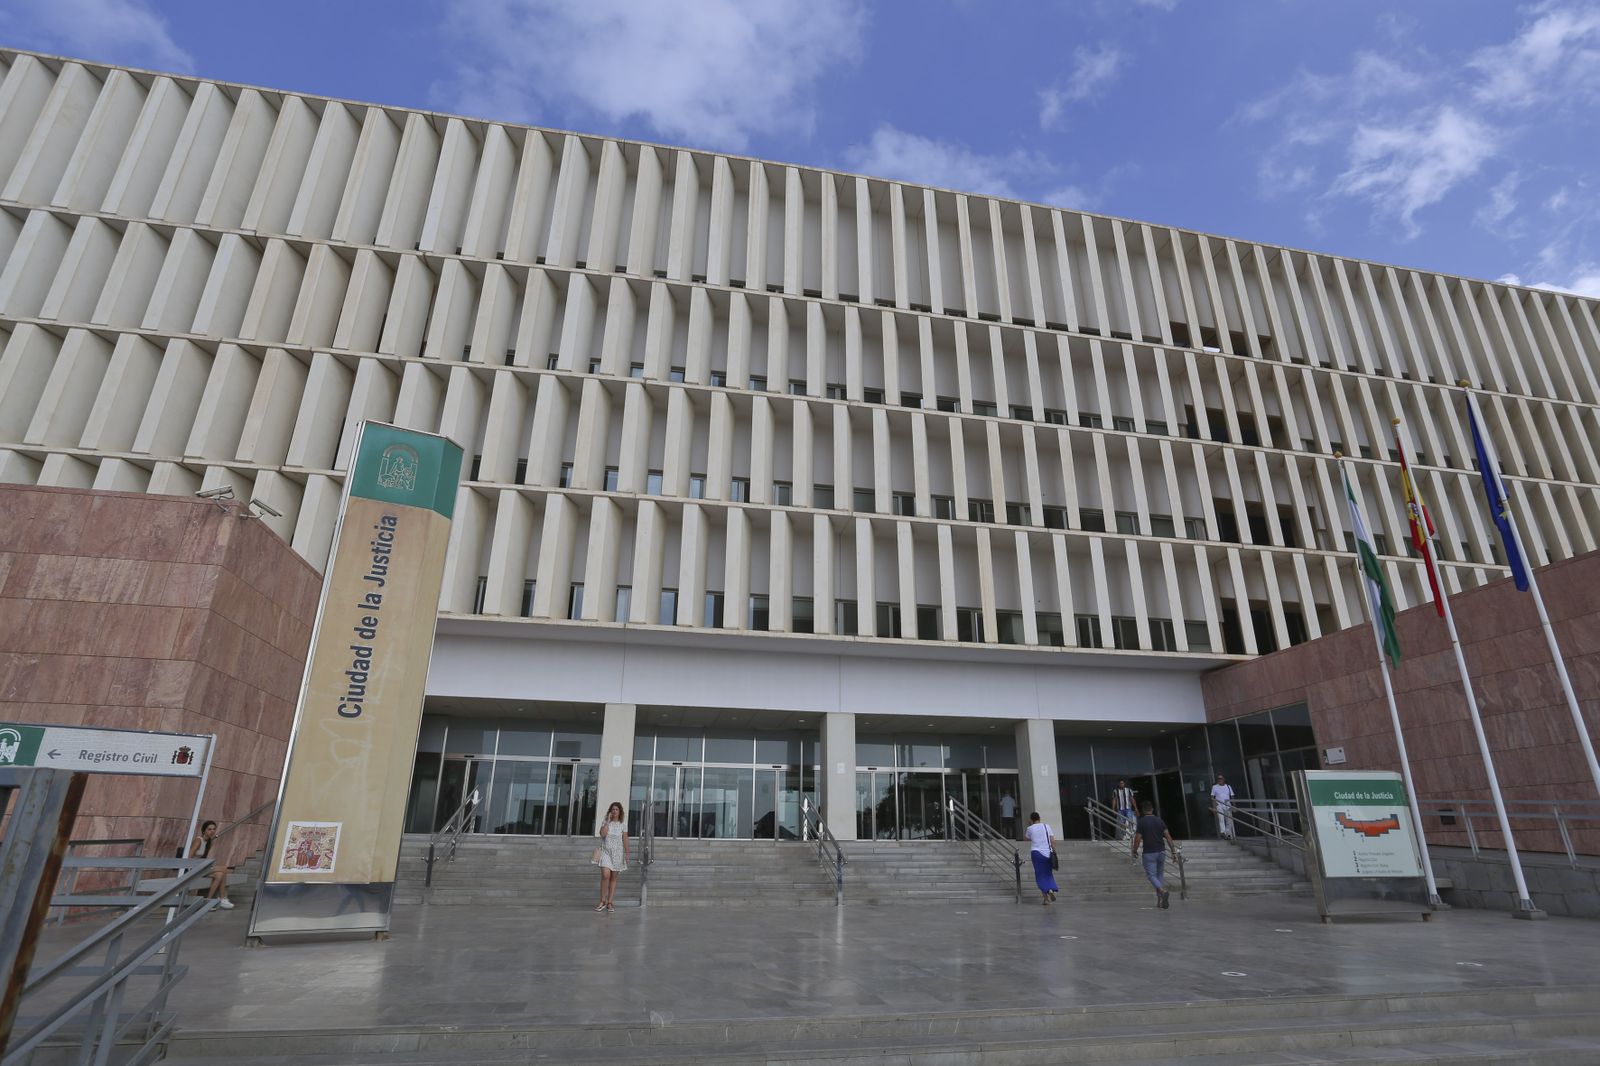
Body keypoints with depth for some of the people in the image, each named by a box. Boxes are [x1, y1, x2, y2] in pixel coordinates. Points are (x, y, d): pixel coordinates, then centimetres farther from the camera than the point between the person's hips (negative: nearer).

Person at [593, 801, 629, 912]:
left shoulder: (622, 824, 3)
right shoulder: (605, 822, 3)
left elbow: (625, 839, 3)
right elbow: (602, 834, -15)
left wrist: (627, 854, -1)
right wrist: (608, 821, -12)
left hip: (617, 853, 1)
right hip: (605, 852, -1)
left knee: (613, 878, 4)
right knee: (605, 875, -17)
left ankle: (609, 903, 10)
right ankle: (602, 901, -5)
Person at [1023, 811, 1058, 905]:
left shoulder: (1030, 828, 0)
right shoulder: (1047, 826, 5)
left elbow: (1028, 839, 18)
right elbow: (1053, 841, -2)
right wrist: (1054, 853, 1)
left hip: (1036, 852, -2)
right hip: (1048, 853, 2)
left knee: (1040, 876, 6)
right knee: (1048, 874, 18)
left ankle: (1046, 898, -3)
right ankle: (1051, 890, -8)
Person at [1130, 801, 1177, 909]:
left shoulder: (1141, 822, -8)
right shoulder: (1159, 821, 4)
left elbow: (1137, 839, -8)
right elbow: (1168, 836, -2)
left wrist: (1135, 851, 6)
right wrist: (1173, 850, 3)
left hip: (1149, 853, -5)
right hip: (1161, 852, 5)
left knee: (1152, 876, -2)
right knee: (1159, 875, 16)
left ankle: (1163, 891, -29)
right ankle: (1160, 901, 16)